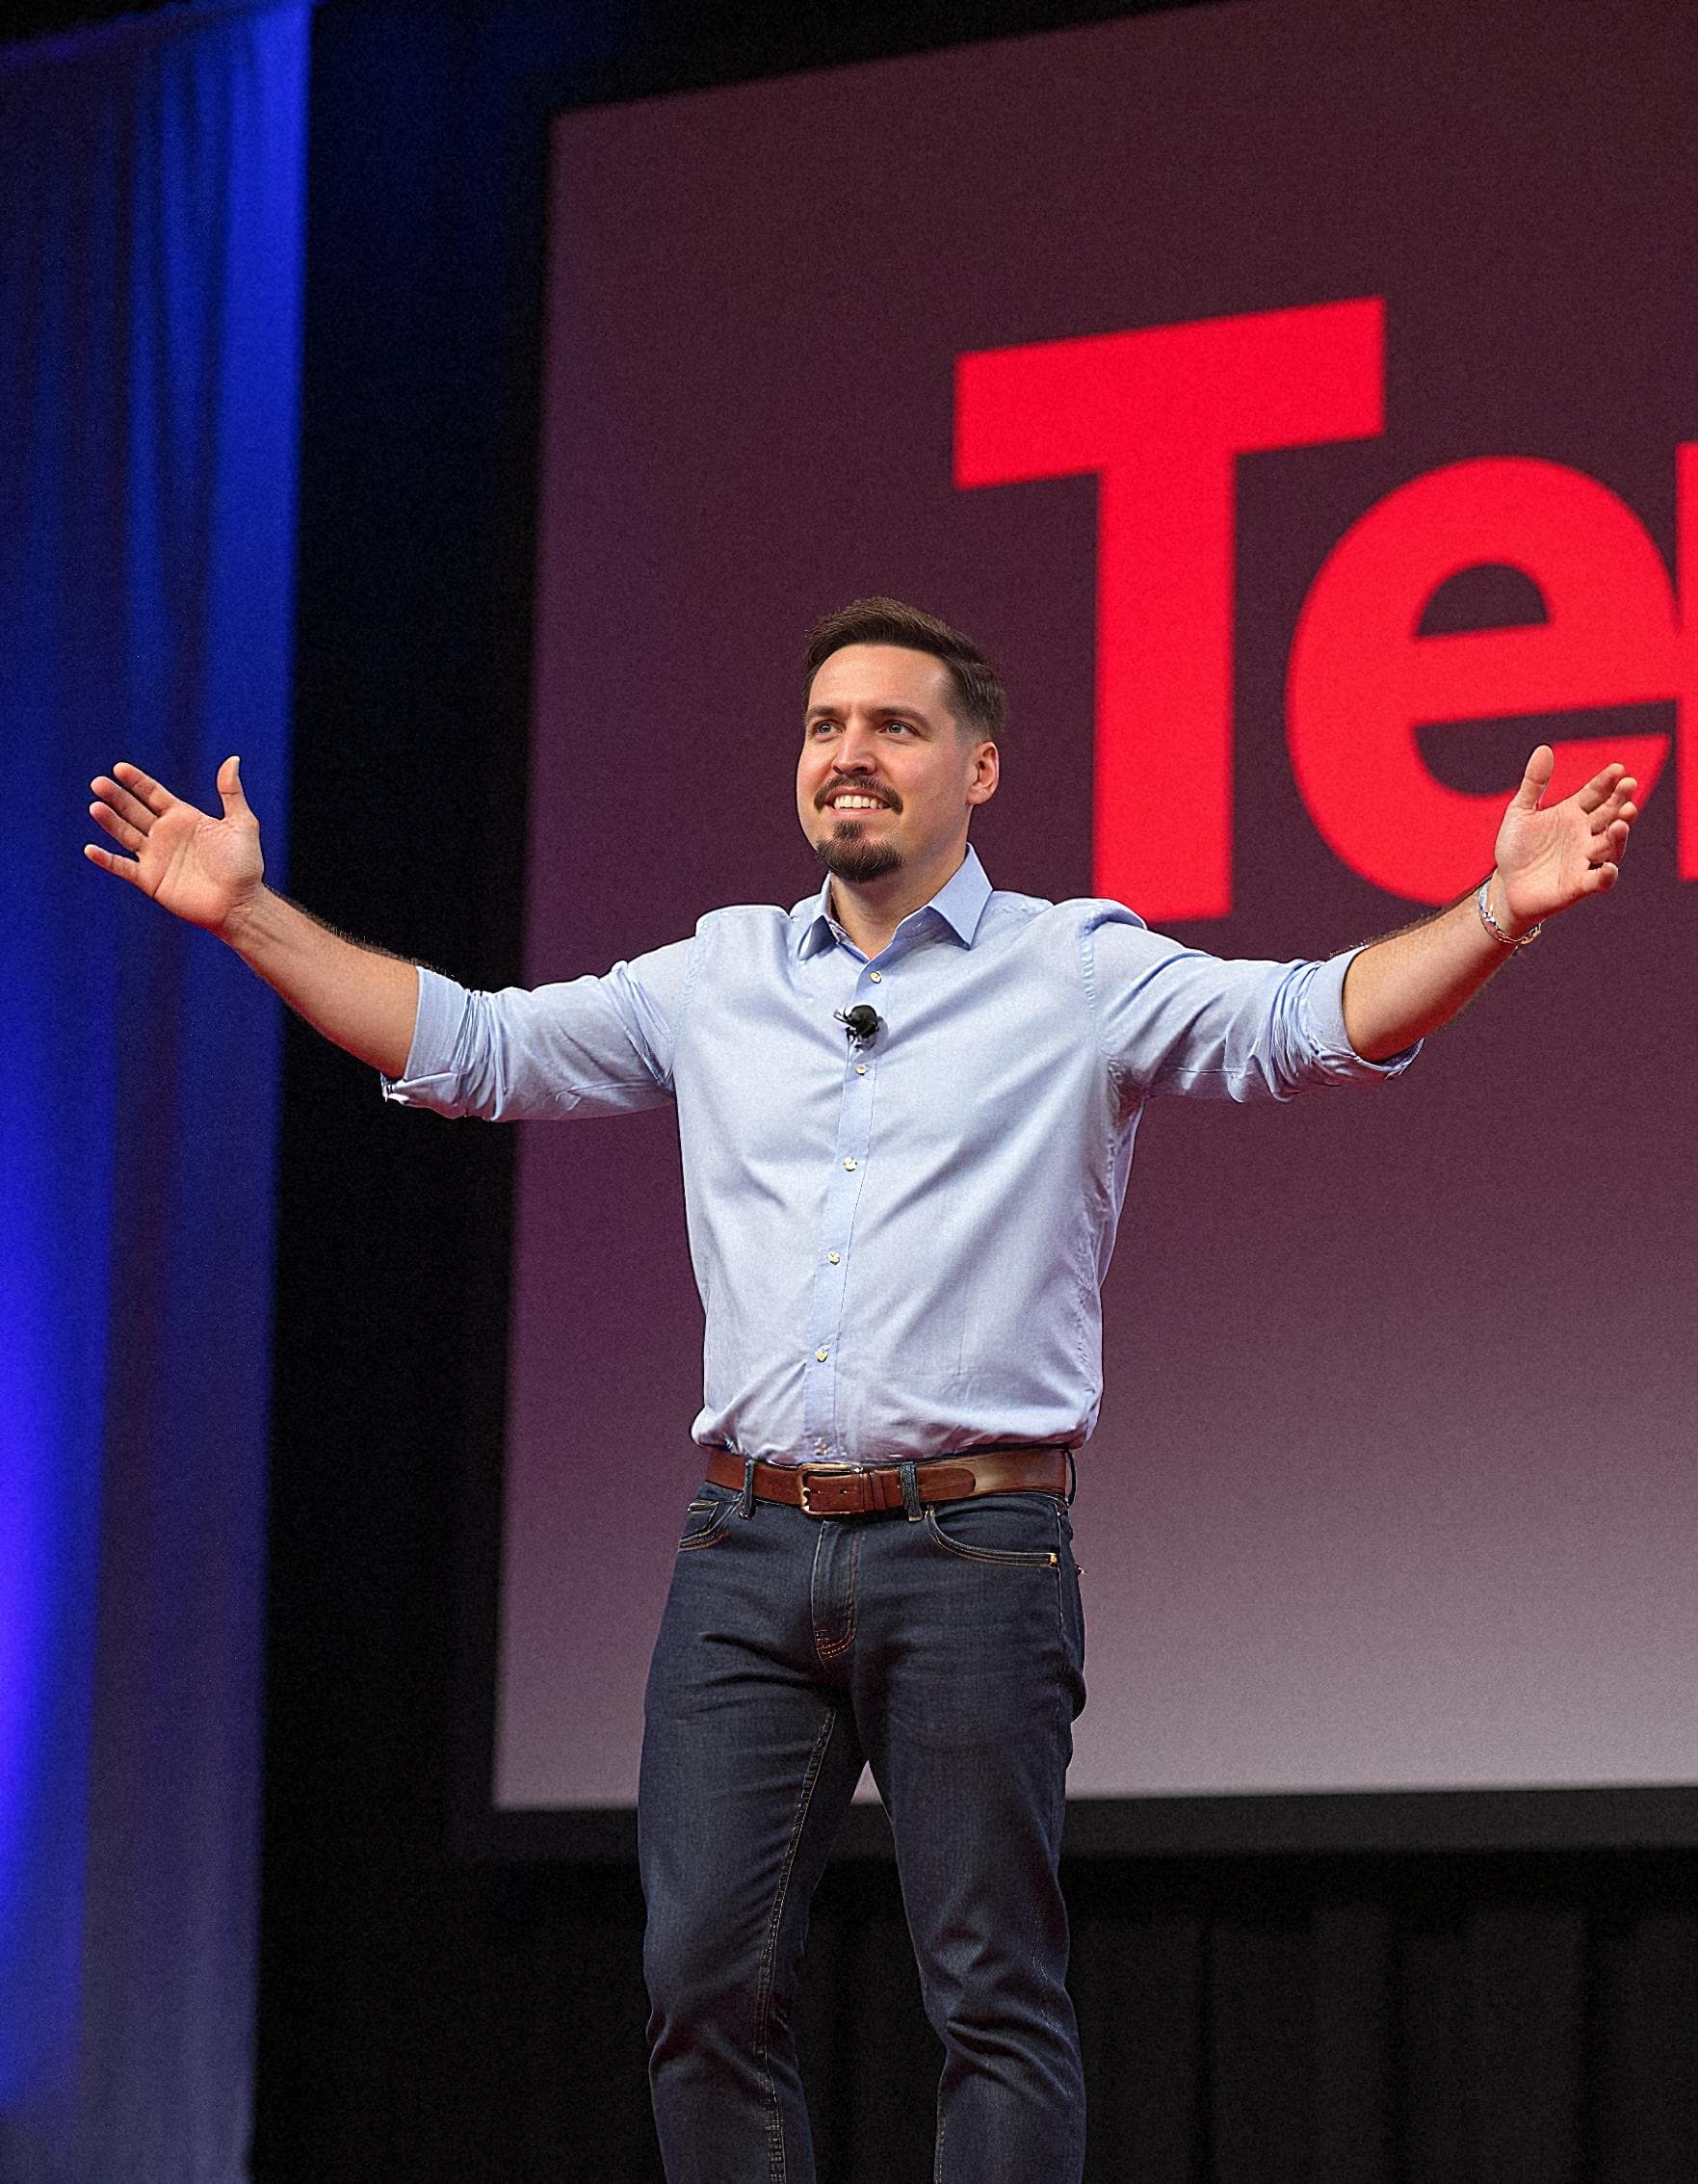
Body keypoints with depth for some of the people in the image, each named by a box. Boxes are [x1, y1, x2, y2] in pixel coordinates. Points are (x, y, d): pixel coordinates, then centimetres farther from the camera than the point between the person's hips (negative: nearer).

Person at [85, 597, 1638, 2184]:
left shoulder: (1080, 973, 4)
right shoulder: (717, 980, 16)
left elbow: (1304, 1025, -8)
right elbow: (470, 1046, 19)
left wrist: (1498, 912, -24)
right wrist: (250, 914, 14)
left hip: (971, 1552, -4)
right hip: (748, 1546, 4)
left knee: (997, 2000, -2)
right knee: (706, 1985, 2)